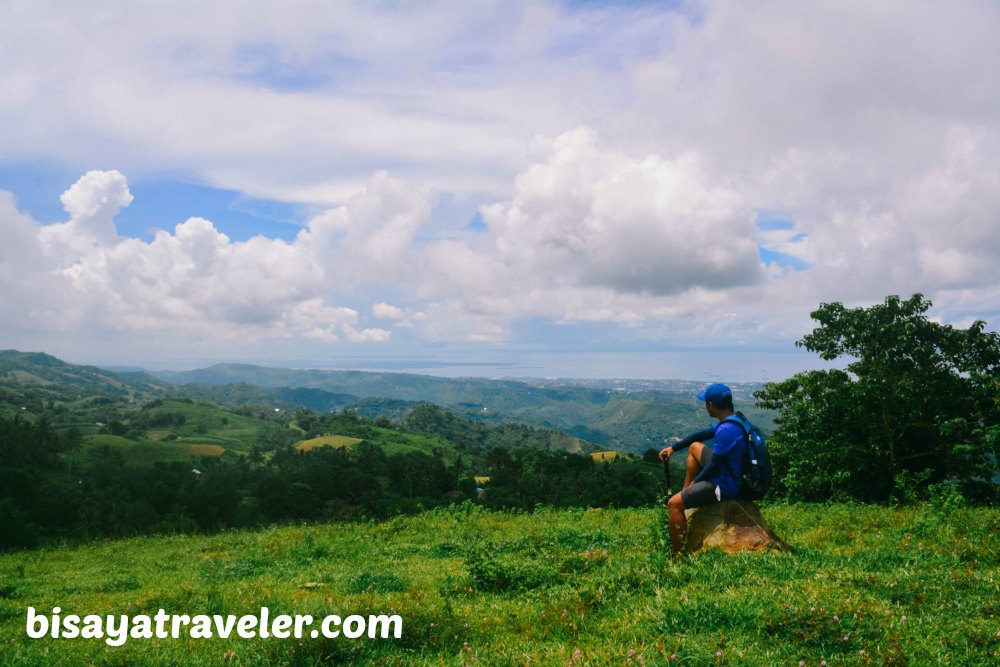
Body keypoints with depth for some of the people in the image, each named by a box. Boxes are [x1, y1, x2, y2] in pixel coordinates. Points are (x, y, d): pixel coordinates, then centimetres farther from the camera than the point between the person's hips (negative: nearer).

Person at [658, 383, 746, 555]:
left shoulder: (726, 431, -29)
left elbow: (713, 466, -23)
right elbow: (702, 434, 13)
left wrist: (695, 482, -5)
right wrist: (673, 448, 15)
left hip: (725, 486, -10)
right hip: (730, 474, 10)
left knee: (674, 504, -13)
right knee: (694, 447, 27)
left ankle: (679, 555, -7)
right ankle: (685, 494, 31)